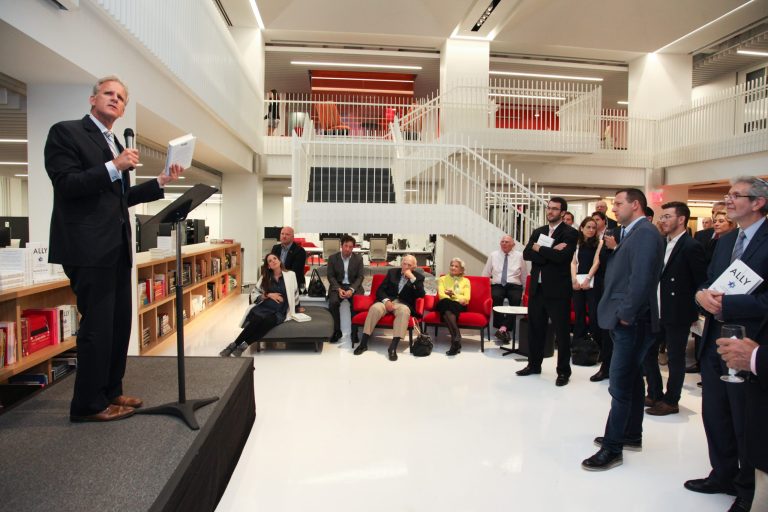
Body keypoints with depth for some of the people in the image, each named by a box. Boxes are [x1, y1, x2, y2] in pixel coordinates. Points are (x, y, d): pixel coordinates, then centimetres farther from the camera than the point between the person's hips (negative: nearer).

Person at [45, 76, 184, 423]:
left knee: (119, 324, 12)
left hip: (117, 247, 8)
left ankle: (110, 392, 25)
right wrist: (114, 167, -21)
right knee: (97, 326, -4)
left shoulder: (116, 145, 20)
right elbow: (65, 184, -13)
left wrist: (161, 182, 12)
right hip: (88, 247, -8)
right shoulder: (65, 132, -2)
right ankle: (88, 404, 9)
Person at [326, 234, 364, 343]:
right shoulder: (332, 258, -1)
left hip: (354, 286, 0)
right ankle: (337, 331, -12)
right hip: (337, 286, 0)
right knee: (333, 302, -29)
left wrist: (351, 290, -19)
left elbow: (360, 277, -2)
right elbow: (330, 276, -1)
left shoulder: (358, 258, 0)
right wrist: (338, 289, -17)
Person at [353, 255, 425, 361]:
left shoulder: (418, 277, 8)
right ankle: (363, 343, -25)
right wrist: (386, 300, -13)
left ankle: (393, 347, -40)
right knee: (375, 308, -31)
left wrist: (413, 278, -15)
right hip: (387, 300, 2)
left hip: (404, 304, -1)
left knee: (404, 311, -37)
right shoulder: (392, 272, 12)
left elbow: (421, 295, -8)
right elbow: (380, 290, 7)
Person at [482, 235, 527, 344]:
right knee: (496, 297, -34)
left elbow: (525, 276, 12)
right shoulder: (493, 255, 13)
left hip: (514, 286, 0)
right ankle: (503, 328, -31)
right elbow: (485, 275, 14)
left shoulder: (519, 256, 10)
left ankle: (503, 328, -36)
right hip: (498, 285, 0)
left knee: (516, 299, -34)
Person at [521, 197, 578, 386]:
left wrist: (539, 248, -10)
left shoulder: (570, 233, -5)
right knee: (535, 329, 15)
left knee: (562, 332, 4)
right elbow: (527, 254, -2)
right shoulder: (538, 232, 12)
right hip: (537, 288, 6)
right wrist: (550, 252, -15)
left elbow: (562, 256, -21)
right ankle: (534, 365, 29)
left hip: (558, 290, -6)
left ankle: (563, 371, 16)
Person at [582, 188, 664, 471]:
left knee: (620, 386, -5)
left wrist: (626, 314, -19)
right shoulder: (632, 233, 16)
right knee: (631, 380, 18)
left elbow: (642, 278, -23)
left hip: (631, 323, -10)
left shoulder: (645, 233, -15)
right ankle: (632, 435, 32)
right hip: (626, 322, 10)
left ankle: (612, 448, 4)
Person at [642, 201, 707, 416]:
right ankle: (655, 394, 29)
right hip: (657, 311, 7)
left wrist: (694, 312, -10)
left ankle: (670, 401, 21)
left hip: (677, 315, -7)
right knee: (647, 352, 13)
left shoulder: (691, 247, -14)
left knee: (675, 358, 7)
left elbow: (702, 283, -13)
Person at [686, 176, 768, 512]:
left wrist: (726, 304, -25)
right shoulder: (725, 241, 12)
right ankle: (723, 475, 37)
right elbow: (707, 281, 11)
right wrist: (702, 294, -10)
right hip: (714, 343, 7)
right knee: (714, 415, 17)